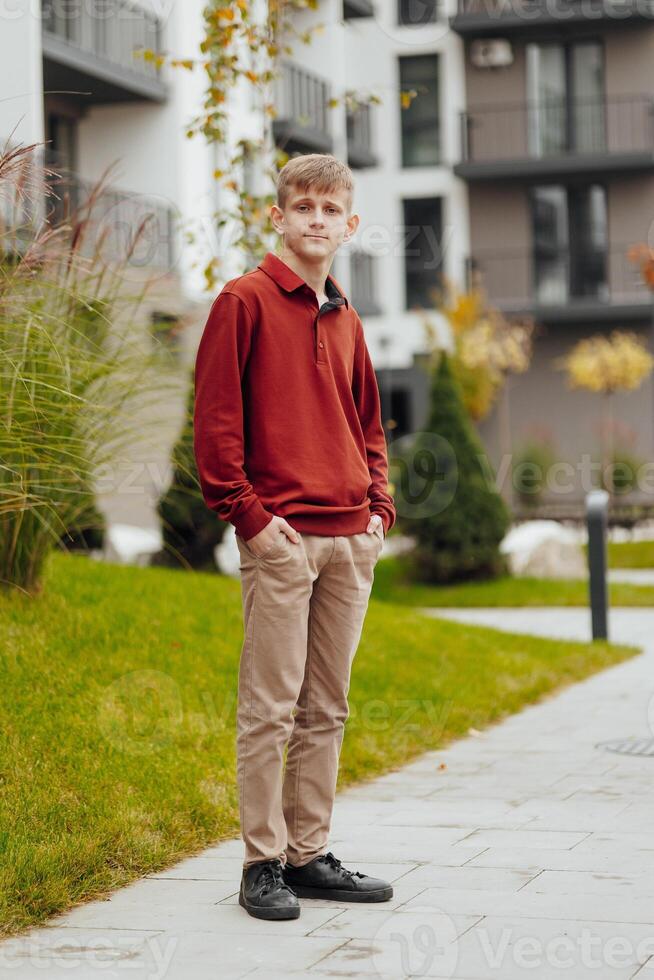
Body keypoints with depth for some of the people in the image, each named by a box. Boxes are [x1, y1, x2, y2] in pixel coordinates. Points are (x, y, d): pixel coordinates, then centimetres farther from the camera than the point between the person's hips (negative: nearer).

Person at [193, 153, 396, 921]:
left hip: (350, 541, 6)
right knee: (270, 707, -3)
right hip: (280, 538, -6)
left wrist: (378, 508, 12)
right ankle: (263, 864, 5)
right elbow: (215, 417, -8)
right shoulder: (245, 301, -3)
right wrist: (248, 514, -12)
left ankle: (309, 855, 17)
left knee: (326, 708, 10)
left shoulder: (346, 321, 17)